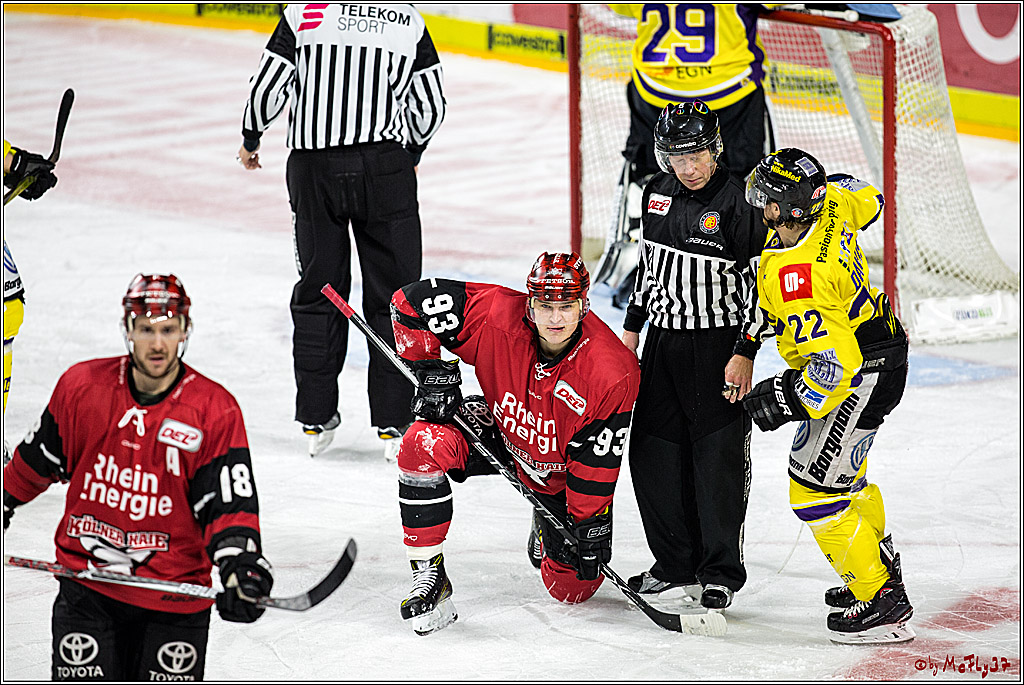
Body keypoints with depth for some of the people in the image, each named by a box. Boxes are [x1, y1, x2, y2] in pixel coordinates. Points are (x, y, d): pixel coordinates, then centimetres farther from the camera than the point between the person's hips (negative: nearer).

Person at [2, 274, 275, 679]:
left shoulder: (215, 410, -9)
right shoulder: (82, 386, -4)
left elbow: (231, 503, -11)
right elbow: (39, 459, 14)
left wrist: (239, 563, -27)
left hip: (174, 590, -1)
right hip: (88, 585, 1)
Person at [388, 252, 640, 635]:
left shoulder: (613, 374, -31)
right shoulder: (497, 316, -29)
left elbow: (597, 463, -23)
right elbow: (412, 301, -18)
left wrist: (590, 530, -19)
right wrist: (432, 371, -22)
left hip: (561, 473, -1)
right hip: (500, 431, 1)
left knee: (573, 587, 0)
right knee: (425, 444, -30)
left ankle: (548, 531, 36)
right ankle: (429, 576, -18)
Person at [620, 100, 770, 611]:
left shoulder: (738, 202, -15)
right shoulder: (657, 194, 6)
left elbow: (762, 282, -14)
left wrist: (745, 353, -17)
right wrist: (632, 326, 19)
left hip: (718, 345, -7)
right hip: (663, 341, 7)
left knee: (719, 457, -5)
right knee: (653, 453, 8)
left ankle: (720, 574, 5)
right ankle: (674, 564, 22)